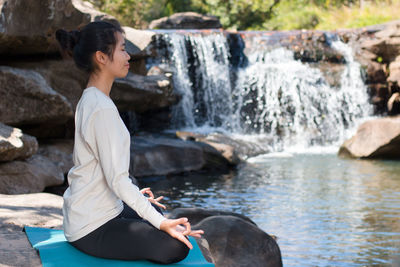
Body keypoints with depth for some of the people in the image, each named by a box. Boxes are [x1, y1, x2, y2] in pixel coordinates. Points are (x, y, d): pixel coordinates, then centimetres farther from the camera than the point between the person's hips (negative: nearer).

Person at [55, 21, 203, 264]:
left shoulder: (90, 100, 7)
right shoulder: (102, 108, -24)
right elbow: (117, 179, -26)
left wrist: (135, 194, 27)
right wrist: (162, 224, -27)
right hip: (92, 229, -10)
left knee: (155, 211, 34)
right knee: (176, 246, -19)